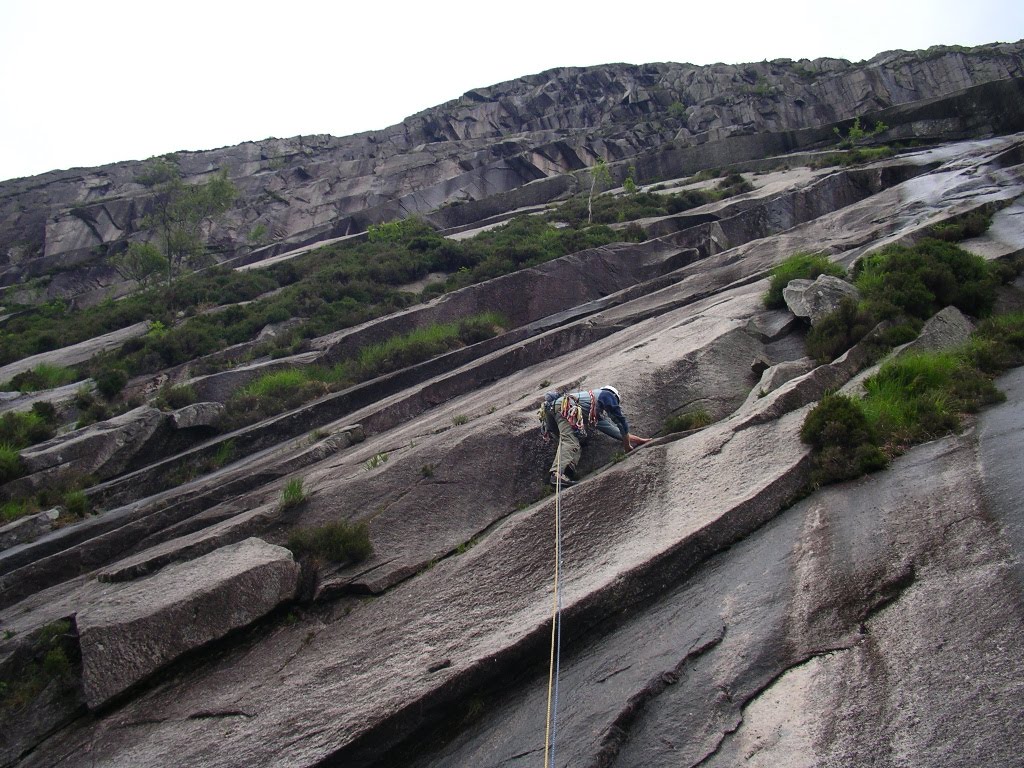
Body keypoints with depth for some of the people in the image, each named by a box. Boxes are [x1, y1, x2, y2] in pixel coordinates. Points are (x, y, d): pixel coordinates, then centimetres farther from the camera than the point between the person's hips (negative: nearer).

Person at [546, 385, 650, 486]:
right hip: (566, 406, -9)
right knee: (570, 441, -23)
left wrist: (636, 440, 44)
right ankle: (557, 474, -44)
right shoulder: (608, 394, 16)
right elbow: (621, 420, 11)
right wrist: (627, 445, 19)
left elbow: (610, 428, 39)